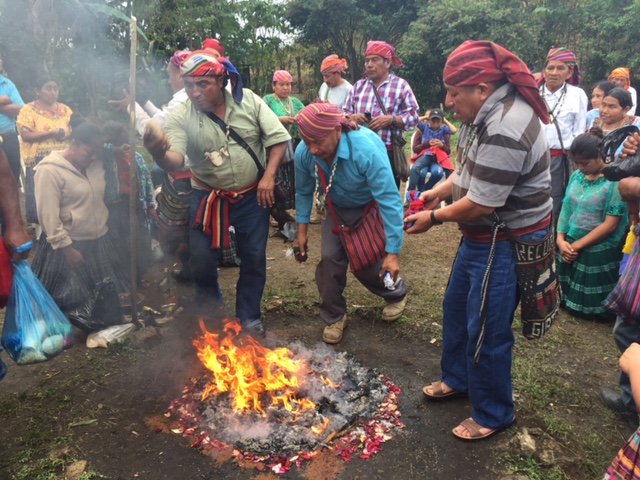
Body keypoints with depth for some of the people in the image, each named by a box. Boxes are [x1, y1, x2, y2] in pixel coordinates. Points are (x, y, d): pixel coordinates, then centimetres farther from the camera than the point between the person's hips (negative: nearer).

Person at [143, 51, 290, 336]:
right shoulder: (182, 117, -13)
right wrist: (159, 153, -49)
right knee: (201, 260, 0)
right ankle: (210, 313, 29)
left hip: (253, 195, 1)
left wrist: (269, 176, -14)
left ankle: (249, 316, 30)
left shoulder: (248, 100, -10)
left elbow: (278, 138, -5)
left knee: (254, 258, 8)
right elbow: (174, 161, -26)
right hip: (209, 197, 0)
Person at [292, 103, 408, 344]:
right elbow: (303, 193, -3)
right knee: (329, 259, -8)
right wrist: (302, 230, 0)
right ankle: (334, 317, 15)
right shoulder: (303, 153, -24)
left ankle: (397, 294, 30)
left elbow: (389, 200, -35)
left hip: (371, 208, -4)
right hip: (337, 209, 4)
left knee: (368, 263, -6)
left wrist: (392, 252, -33)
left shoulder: (366, 150, -39)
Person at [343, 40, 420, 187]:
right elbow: (344, 112, 14)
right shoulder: (358, 85, 13)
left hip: (388, 153, -3)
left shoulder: (401, 85, 1)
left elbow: (413, 116, -3)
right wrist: (352, 117, -9)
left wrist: (391, 119, -19)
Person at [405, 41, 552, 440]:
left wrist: (434, 219, -12)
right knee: (457, 307, 22)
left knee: (486, 330, 1)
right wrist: (438, 192, 1)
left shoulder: (505, 130, -29)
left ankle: (494, 415, 25)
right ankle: (458, 379, 44)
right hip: (483, 234, 10)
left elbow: (480, 204, -27)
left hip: (508, 242, -10)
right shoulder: (488, 109, 3)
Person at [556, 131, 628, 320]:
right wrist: (560, 239, -9)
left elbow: (610, 225, -19)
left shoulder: (615, 182, -16)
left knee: (591, 307, 8)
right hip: (569, 248, 6)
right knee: (563, 296, 17)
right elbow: (566, 208, 5)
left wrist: (577, 245, -16)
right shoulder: (576, 176, 4)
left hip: (598, 254, -6)